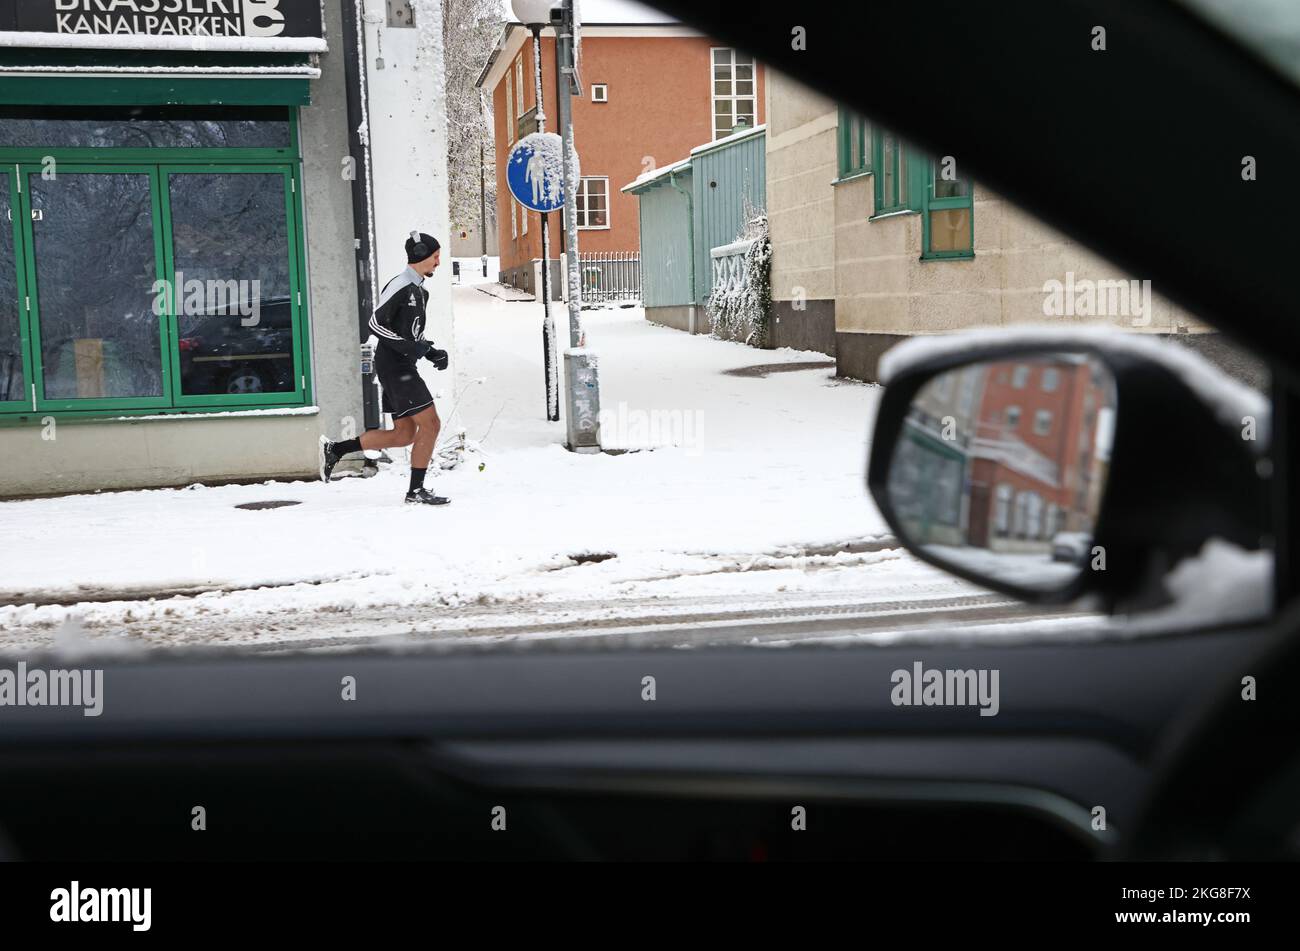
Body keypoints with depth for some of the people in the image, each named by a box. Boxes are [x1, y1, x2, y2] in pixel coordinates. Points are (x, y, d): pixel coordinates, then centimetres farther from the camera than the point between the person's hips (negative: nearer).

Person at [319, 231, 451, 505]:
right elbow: (376, 323, -17)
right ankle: (416, 490, -3)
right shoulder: (400, 286, -11)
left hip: (404, 368, 10)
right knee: (430, 424, -11)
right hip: (393, 366, -10)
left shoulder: (420, 292, 19)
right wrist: (407, 346, -23)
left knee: (404, 434, 9)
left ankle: (335, 449, 16)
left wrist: (433, 353, 10)